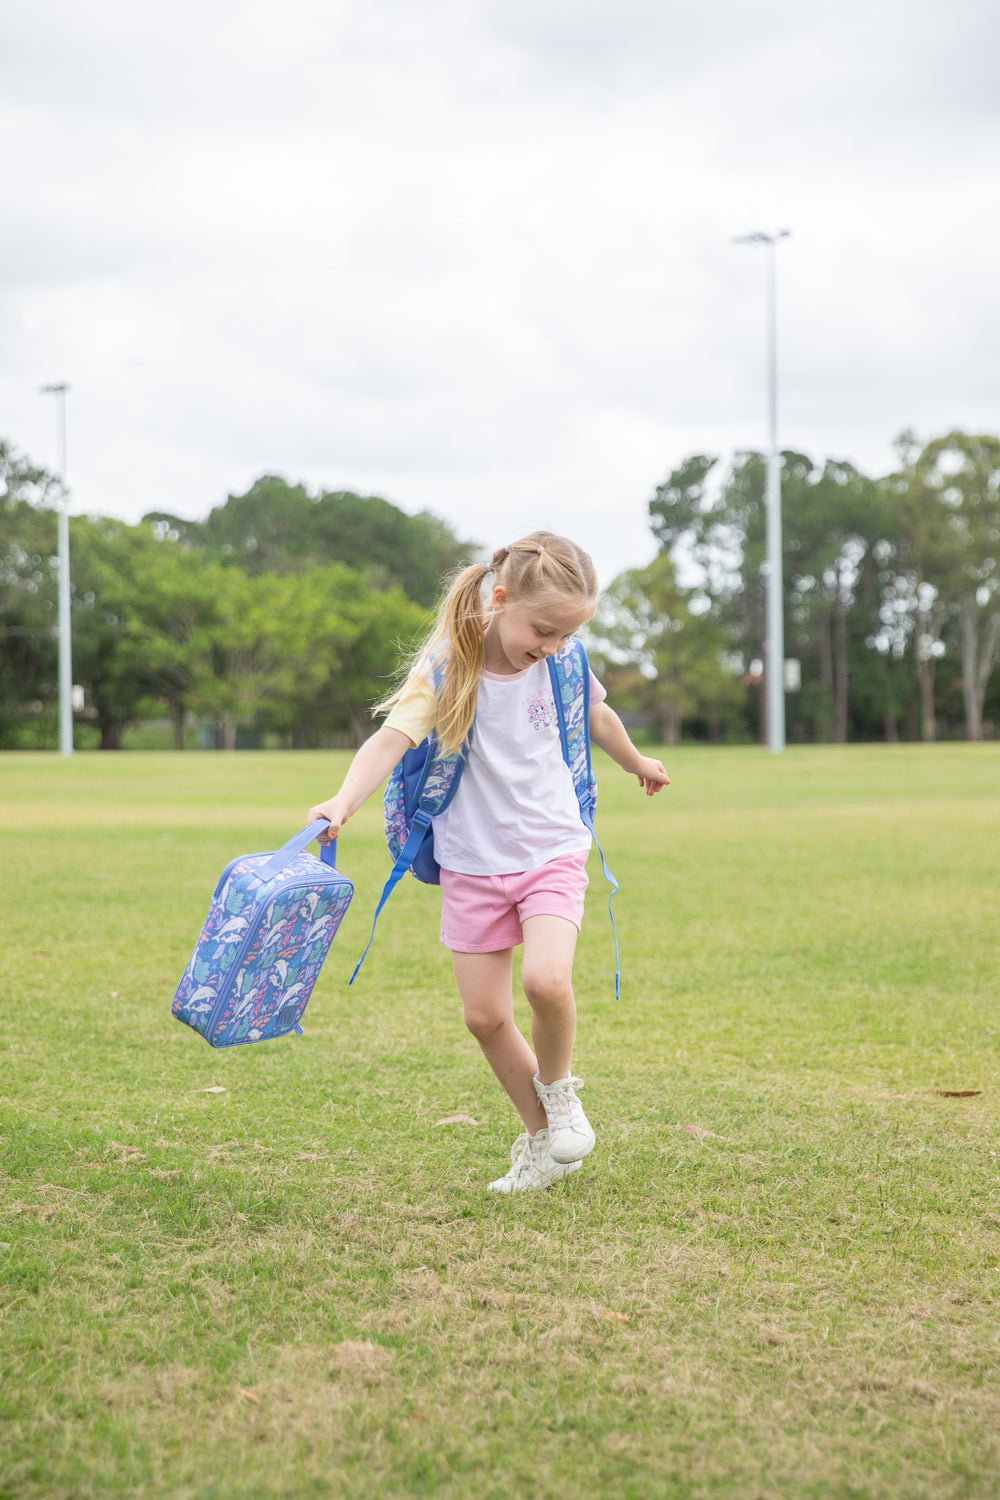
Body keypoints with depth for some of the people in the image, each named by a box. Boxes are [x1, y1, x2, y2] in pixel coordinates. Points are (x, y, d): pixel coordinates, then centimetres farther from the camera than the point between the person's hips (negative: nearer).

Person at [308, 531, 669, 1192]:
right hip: (473, 863, 0)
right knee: (484, 1014, 2)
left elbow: (598, 718, 17)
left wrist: (637, 763, 36)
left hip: (552, 852, 0)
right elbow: (391, 739, -29)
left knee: (547, 980, -24)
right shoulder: (445, 669, -16)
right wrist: (345, 800, -48)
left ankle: (559, 1087, 6)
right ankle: (541, 1136, 23)